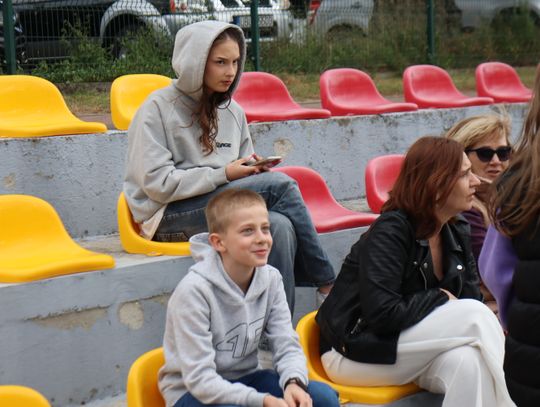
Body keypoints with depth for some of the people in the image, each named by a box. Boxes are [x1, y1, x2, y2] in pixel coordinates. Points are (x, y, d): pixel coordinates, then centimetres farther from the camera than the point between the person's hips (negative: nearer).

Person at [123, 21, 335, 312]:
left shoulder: (233, 112, 14)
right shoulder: (159, 108, -5)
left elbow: (240, 178, 20)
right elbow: (157, 183, -13)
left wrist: (253, 170, -5)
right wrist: (223, 175, -16)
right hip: (168, 216, -6)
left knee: (280, 226, -30)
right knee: (279, 185, -24)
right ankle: (327, 285, -14)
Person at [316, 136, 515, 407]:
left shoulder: (457, 232, 5)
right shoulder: (389, 232, -19)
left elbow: (472, 299, 3)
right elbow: (383, 314, -28)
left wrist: (495, 336, -17)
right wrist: (439, 298, -16)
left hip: (409, 348, 7)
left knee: (469, 361, -30)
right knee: (477, 317, -25)